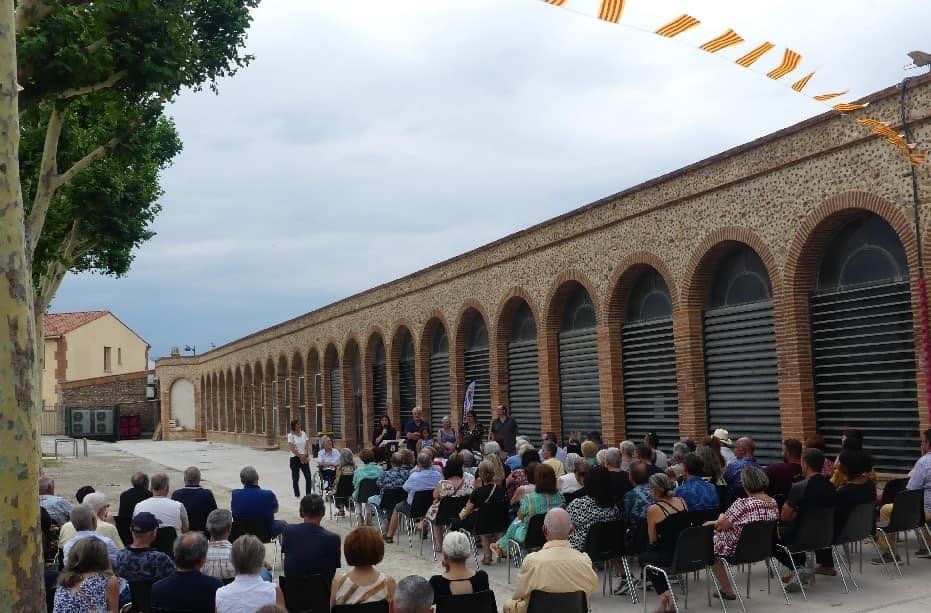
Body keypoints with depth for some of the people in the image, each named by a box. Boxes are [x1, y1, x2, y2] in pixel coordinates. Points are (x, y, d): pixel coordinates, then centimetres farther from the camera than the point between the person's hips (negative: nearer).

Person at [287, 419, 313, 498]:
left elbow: (306, 446, 4)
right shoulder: (291, 435, -7)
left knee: (308, 478, -2)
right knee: (295, 478, 3)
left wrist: (305, 456, -10)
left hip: (304, 458, 4)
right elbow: (292, 448, -12)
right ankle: (297, 495, 15)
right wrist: (300, 456, -13)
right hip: (295, 458, -4)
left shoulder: (303, 434, 6)